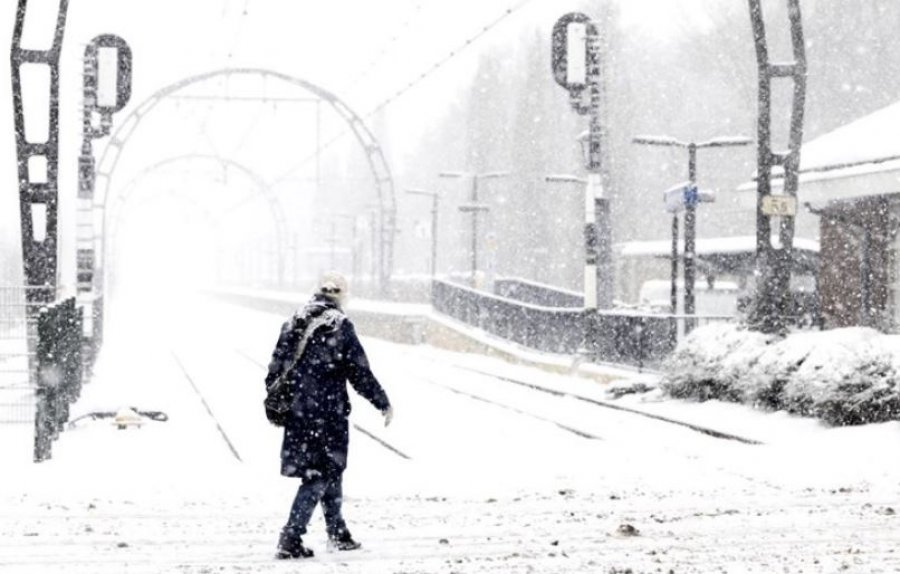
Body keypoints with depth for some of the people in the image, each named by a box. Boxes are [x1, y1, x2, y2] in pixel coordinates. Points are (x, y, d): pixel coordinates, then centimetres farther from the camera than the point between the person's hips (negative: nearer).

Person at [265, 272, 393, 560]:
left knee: (331, 470, 20)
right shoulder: (339, 326, -11)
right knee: (319, 475, -1)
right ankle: (290, 540, -9)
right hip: (328, 412, -7)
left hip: (297, 411, 7)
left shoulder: (294, 322, 7)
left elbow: (276, 366, 9)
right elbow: (360, 372, -9)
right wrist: (384, 403, 2)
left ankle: (338, 533, 30)